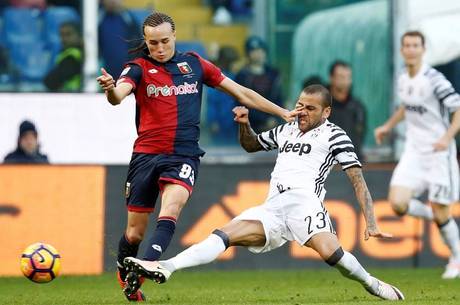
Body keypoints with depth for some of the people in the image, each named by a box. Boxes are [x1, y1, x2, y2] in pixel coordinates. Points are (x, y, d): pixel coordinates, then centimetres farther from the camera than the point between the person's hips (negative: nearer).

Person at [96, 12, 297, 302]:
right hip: (146, 155, 0)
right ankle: (124, 275, 32)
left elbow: (240, 92, 15)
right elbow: (119, 95, -20)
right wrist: (110, 88, -45)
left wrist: (283, 113, 13)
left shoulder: (194, 63, 9)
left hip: (184, 156, 0)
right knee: (135, 232, 4)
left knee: (171, 206, -29)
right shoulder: (139, 68, 2)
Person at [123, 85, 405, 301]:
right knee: (224, 235, -15)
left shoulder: (334, 135, 9)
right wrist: (244, 125, 22)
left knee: (330, 251, -33)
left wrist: (371, 223, -7)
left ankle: (371, 284, -9)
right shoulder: (285, 131, 28)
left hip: (304, 202, -5)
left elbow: (358, 180, 3)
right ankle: (165, 268, -30)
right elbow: (251, 145, 45)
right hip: (272, 210, 5)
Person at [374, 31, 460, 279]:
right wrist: (388, 126, 18)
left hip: (438, 153, -6)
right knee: (398, 203, -12)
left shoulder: (433, 80, -16)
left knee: (440, 213, -2)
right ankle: (435, 215, 17)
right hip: (413, 151, 6)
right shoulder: (403, 81, 5)